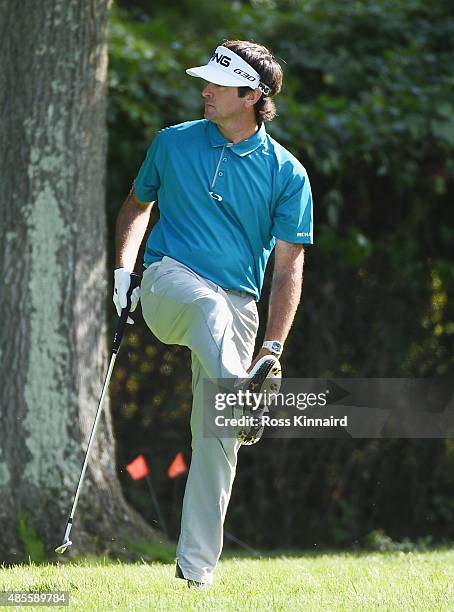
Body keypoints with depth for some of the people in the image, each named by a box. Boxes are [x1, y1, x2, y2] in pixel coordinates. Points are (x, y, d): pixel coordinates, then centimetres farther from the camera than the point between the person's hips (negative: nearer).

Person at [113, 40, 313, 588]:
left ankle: (195, 565, 2)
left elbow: (288, 267, 1)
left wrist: (272, 348, -8)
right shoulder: (173, 143, 8)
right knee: (210, 305, -38)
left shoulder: (287, 174, 2)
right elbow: (138, 202, 25)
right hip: (169, 278, 0)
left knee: (216, 440, -5)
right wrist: (123, 266, 8)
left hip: (239, 306, 0)